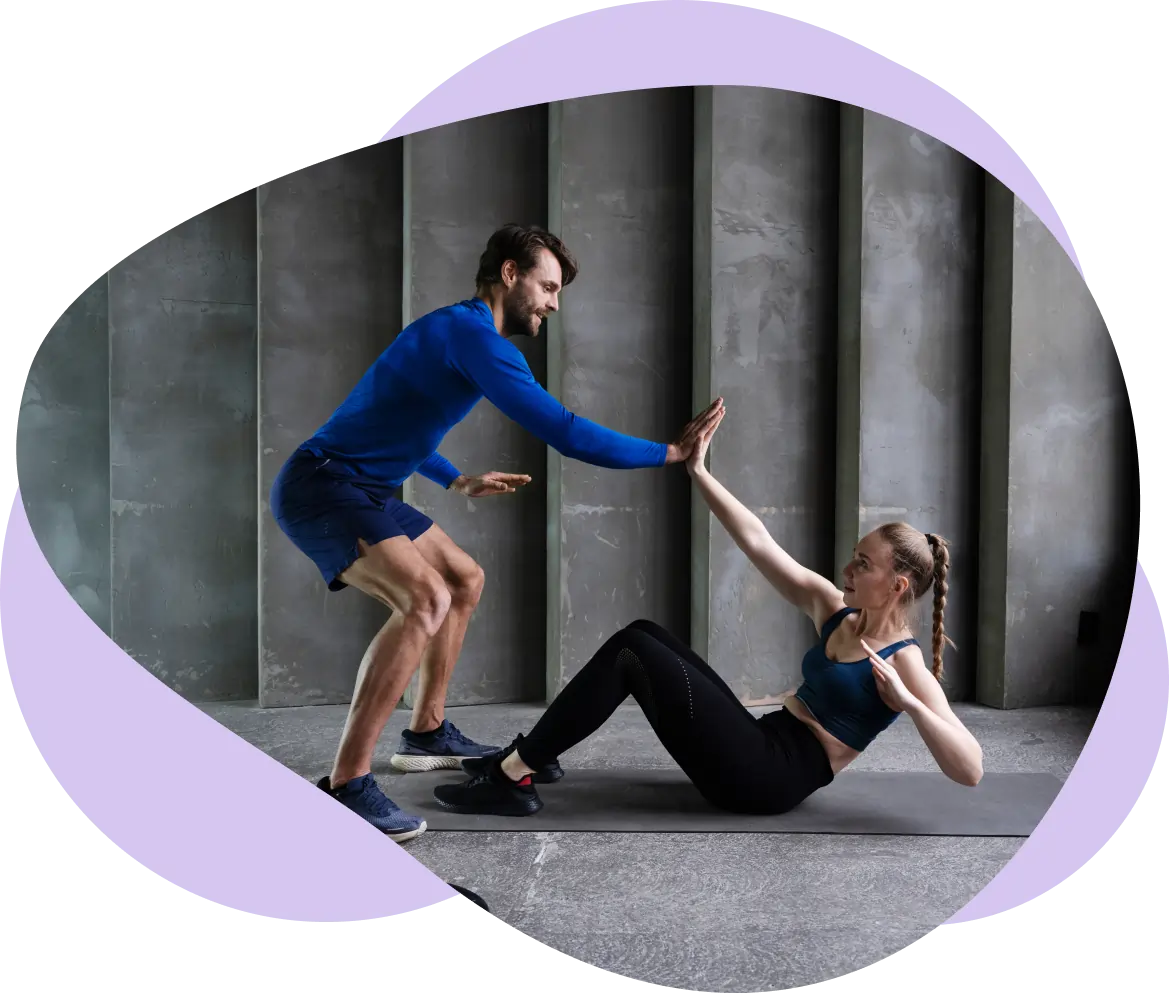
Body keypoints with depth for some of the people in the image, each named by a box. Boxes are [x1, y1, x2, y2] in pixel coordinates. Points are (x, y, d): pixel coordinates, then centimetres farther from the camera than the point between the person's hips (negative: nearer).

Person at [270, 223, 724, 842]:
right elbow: (567, 435, -23)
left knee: (464, 579, 18)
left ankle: (426, 733, 27)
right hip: (321, 485, -11)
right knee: (426, 598, -29)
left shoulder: (454, 329, 16)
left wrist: (457, 483, 26)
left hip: (363, 488, 11)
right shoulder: (474, 335, -17)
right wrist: (669, 453, -13)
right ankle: (345, 786, -24)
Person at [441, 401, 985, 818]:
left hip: (769, 778, -8)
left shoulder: (905, 664, -9)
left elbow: (971, 771, -17)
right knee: (642, 634, 3)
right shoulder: (835, 610, 10)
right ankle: (531, 754, 6)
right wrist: (699, 472, 2)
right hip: (759, 745, 8)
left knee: (633, 653, -18)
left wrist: (907, 702, -29)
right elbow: (758, 543, 6)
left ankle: (513, 779, -11)